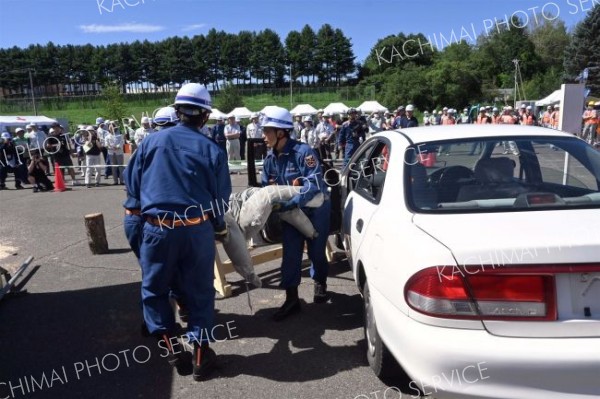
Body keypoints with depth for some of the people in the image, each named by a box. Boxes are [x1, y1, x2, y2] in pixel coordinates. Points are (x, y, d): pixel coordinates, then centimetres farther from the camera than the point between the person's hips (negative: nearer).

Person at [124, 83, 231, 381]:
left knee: (154, 288, 21)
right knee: (199, 291, 14)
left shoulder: (151, 141, 1)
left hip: (157, 228, 1)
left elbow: (131, 184, 7)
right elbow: (221, 197, -1)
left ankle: (170, 345, 25)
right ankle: (200, 352, 22)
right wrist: (218, 227, 17)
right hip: (198, 230, 0)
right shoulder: (212, 150, -2)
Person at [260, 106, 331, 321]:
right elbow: (266, 186, 8)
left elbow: (315, 184, -33)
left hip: (315, 209, -5)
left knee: (316, 252, 8)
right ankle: (291, 299, 9)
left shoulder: (303, 151, -26)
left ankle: (320, 284, 37)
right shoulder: (270, 158, -4)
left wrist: (287, 204, -39)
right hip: (291, 211, 5)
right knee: (290, 254, 0)